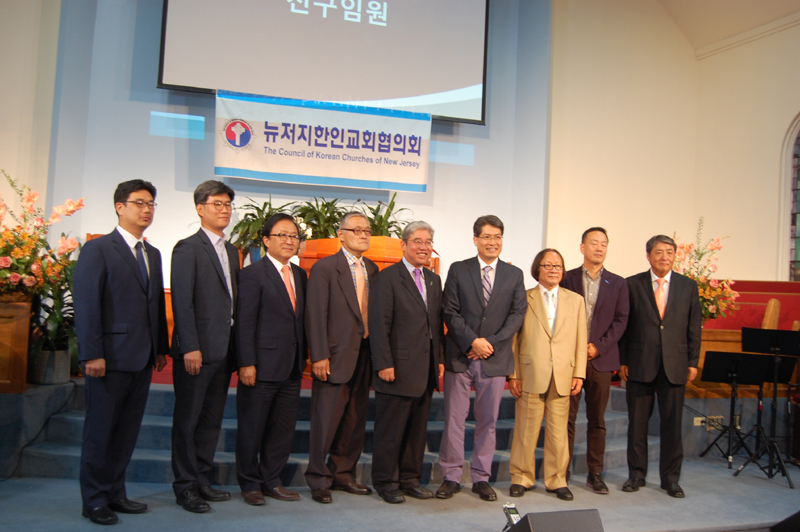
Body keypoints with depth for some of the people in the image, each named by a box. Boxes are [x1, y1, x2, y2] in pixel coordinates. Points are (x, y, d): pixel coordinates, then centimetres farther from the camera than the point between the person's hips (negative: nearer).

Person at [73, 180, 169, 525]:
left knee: (127, 431, 12)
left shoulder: (152, 254, 16)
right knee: (100, 431, 5)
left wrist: (161, 348, 11)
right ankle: (94, 501, 17)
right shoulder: (97, 250, -4)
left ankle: (115, 494, 23)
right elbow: (86, 304, -10)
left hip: (142, 358, 6)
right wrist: (91, 354, -16)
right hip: (111, 357, -6)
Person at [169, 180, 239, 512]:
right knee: (187, 419, 3)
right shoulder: (188, 249, -5)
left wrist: (235, 347, 9)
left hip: (224, 349, 7)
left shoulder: (231, 251, 17)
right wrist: (190, 348, -18)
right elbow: (182, 302, -12)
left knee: (212, 419, 13)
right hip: (197, 350, -7)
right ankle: (185, 486, 14)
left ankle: (202, 480, 24)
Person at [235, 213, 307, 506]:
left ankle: (271, 480, 26)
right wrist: (246, 364, -16)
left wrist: (303, 358, 9)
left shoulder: (299, 274, 14)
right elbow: (245, 323, -11)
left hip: (291, 368, 6)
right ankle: (250, 484, 21)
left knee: (283, 428, 12)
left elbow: (301, 318, 14)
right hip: (262, 366, -6)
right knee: (252, 428, 6)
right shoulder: (252, 274, -6)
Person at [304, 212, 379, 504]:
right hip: (336, 357, -6)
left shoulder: (372, 269, 13)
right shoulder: (324, 268, -4)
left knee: (355, 420, 12)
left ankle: (343, 474, 26)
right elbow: (316, 315, -9)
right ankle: (319, 480, 13)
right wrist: (319, 356, -15)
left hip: (364, 356, 6)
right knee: (326, 419, -1)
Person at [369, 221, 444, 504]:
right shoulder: (388, 278, -7)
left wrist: (439, 359, 11)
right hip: (398, 369, -7)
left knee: (418, 429, 14)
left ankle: (410, 479, 26)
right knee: (390, 430, 3)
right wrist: (384, 364, -16)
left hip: (425, 370, 7)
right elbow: (379, 325, -12)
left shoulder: (434, 280, 15)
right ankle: (386, 482, 17)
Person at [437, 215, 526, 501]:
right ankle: (451, 477, 15)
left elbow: (517, 314, 1)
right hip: (460, 357, -1)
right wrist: (472, 341, -14)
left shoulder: (514, 274, 8)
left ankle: (481, 478, 20)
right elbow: (450, 311, -2)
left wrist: (492, 343, -11)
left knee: (488, 421, 8)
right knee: (454, 419, 3)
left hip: (495, 358, 1)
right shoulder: (458, 270, 4)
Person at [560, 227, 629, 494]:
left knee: (597, 420, 8)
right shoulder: (567, 279, 4)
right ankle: (562, 473, 11)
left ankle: (595, 474, 18)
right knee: (566, 418, 2)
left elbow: (621, 320, 3)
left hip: (601, 359, 1)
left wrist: (599, 346, -8)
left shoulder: (618, 283, 9)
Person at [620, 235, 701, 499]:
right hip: (639, 365, -1)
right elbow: (624, 324, 1)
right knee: (637, 422, 6)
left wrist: (693, 362, 3)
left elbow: (694, 327, 8)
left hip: (674, 366, 1)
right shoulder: (632, 284, 2)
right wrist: (622, 360, -2)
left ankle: (671, 478, 20)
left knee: (672, 424, 7)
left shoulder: (688, 286, 7)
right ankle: (636, 474, 20)